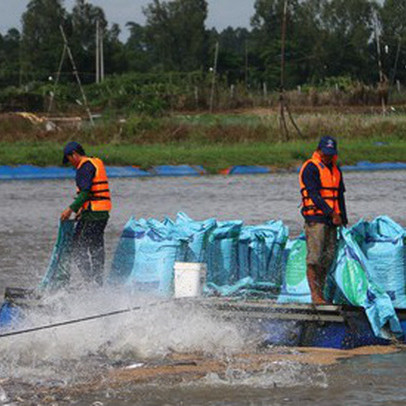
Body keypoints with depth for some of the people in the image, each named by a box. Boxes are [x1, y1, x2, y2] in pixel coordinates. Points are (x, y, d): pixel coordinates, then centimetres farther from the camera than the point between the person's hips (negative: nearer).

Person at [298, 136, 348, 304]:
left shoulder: (335, 170, 18)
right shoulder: (310, 168, -7)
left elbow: (340, 196, 23)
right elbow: (314, 195, -16)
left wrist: (343, 219, 15)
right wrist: (332, 213, -21)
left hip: (330, 221, 8)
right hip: (315, 219, -8)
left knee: (328, 257, 6)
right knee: (314, 257, -9)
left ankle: (320, 293, 11)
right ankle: (315, 295, -10)